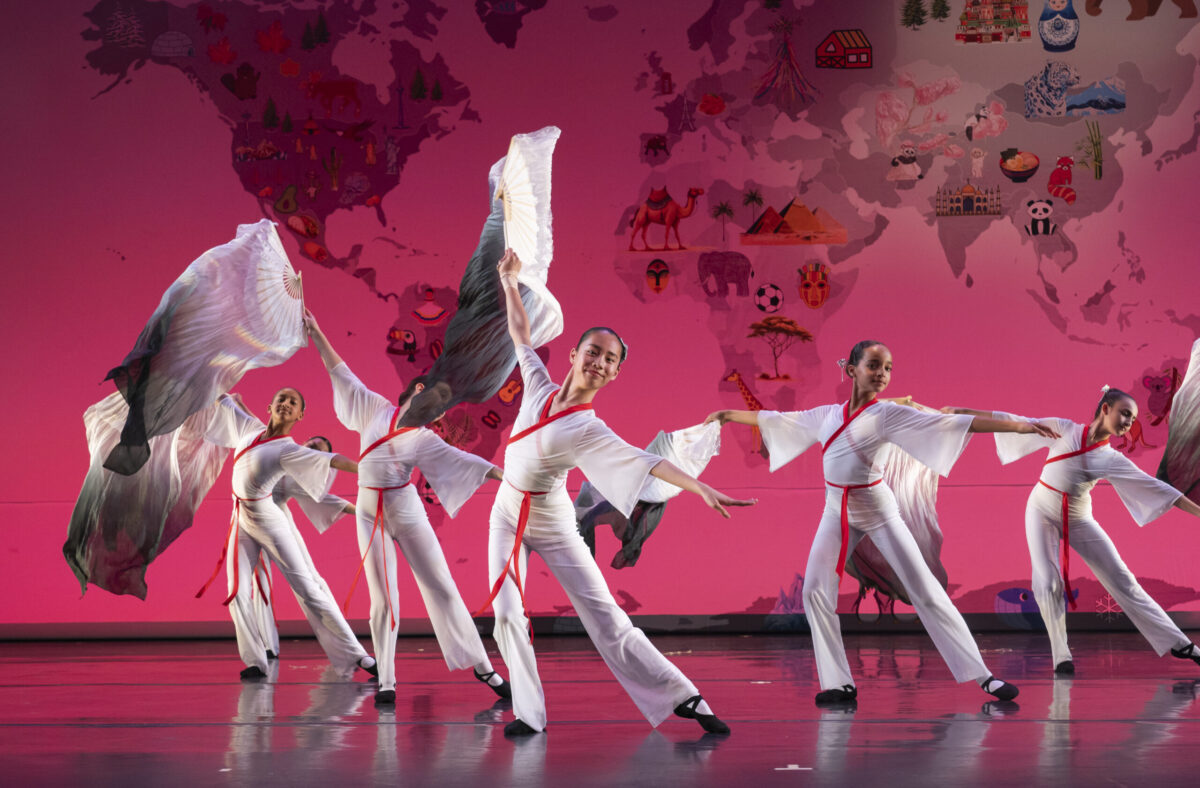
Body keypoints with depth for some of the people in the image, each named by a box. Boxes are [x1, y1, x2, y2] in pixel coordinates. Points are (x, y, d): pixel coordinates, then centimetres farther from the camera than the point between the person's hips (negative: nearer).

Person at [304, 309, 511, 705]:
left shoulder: (426, 440, 1)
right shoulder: (377, 409, 5)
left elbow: (464, 461, -7)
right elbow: (342, 375, 9)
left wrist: (506, 476, -19)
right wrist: (317, 335, 9)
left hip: (407, 512, -1)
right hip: (370, 513, 1)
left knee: (441, 587, -1)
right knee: (383, 598, 0)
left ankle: (482, 666, 3)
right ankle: (386, 680, 5)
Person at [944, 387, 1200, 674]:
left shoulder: (1113, 460, -4)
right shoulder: (1064, 430, -7)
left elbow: (1154, 486, -6)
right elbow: (1016, 422, -5)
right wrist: (964, 412, -5)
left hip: (1078, 519, 2)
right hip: (1042, 512, -2)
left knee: (1121, 579, 0)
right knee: (1047, 583, -16)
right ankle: (1062, 657, -6)